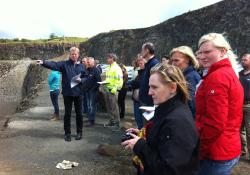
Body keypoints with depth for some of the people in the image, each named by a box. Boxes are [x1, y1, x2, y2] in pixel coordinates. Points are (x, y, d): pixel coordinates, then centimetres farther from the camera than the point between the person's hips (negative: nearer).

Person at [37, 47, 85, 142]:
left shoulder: (81, 66, 8)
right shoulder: (64, 64, 0)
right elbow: (53, 64, -16)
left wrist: (81, 80, -11)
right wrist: (43, 62, -34)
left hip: (78, 93, 2)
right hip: (67, 93, -2)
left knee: (79, 113, 10)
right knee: (67, 114, 6)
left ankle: (79, 132, 24)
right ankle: (67, 133, 19)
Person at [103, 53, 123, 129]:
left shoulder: (116, 68, -10)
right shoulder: (109, 68, 19)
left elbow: (119, 80, -16)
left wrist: (115, 88, -23)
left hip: (112, 90, -9)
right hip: (107, 89, 9)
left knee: (114, 107, -7)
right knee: (109, 107, 14)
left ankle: (117, 123, 0)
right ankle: (111, 121, 25)